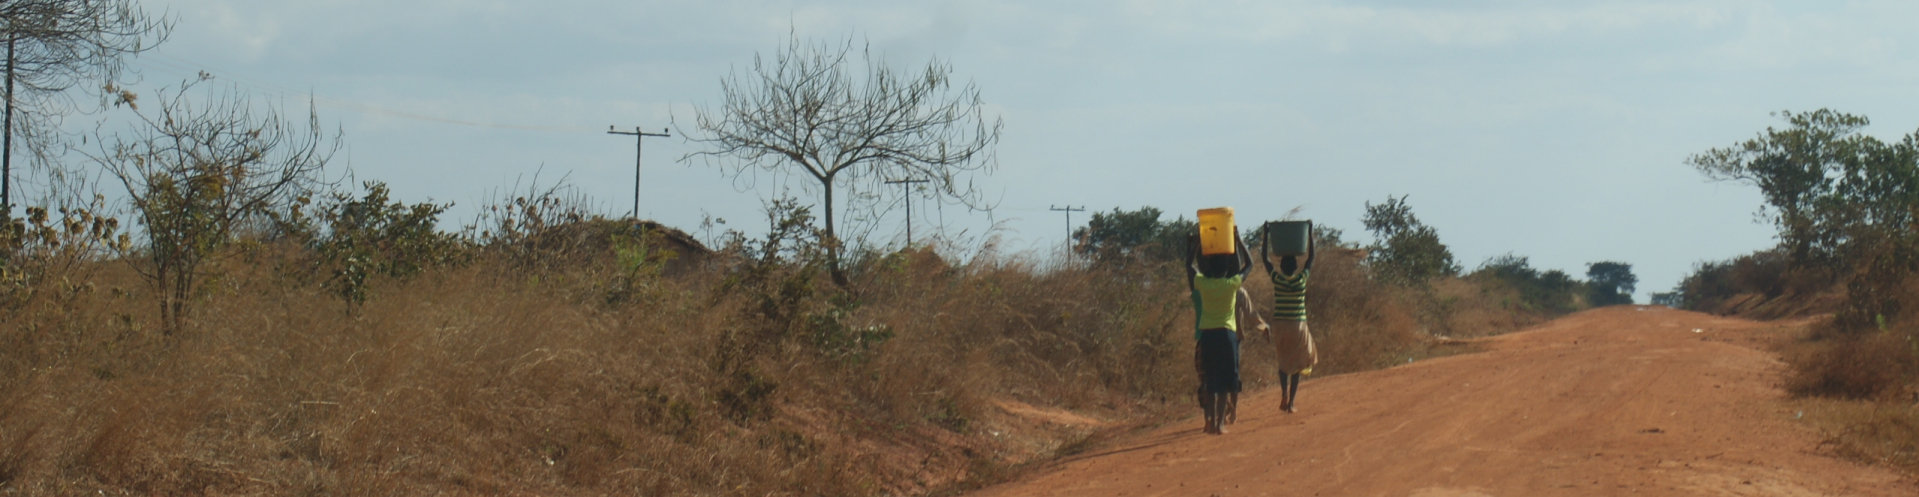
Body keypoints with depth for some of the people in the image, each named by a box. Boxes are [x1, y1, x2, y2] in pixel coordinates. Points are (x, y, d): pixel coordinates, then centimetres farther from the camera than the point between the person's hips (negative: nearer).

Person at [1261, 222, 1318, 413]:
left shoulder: (1277, 279, -6)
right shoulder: (1302, 280, -7)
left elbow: (1265, 259, 5)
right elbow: (1310, 259, 5)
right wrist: (1309, 235, 10)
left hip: (1280, 326, 1)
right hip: (1298, 326, -1)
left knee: (1283, 361, 17)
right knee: (1296, 364, 8)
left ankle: (1285, 392, -4)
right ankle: (1292, 402, 5)